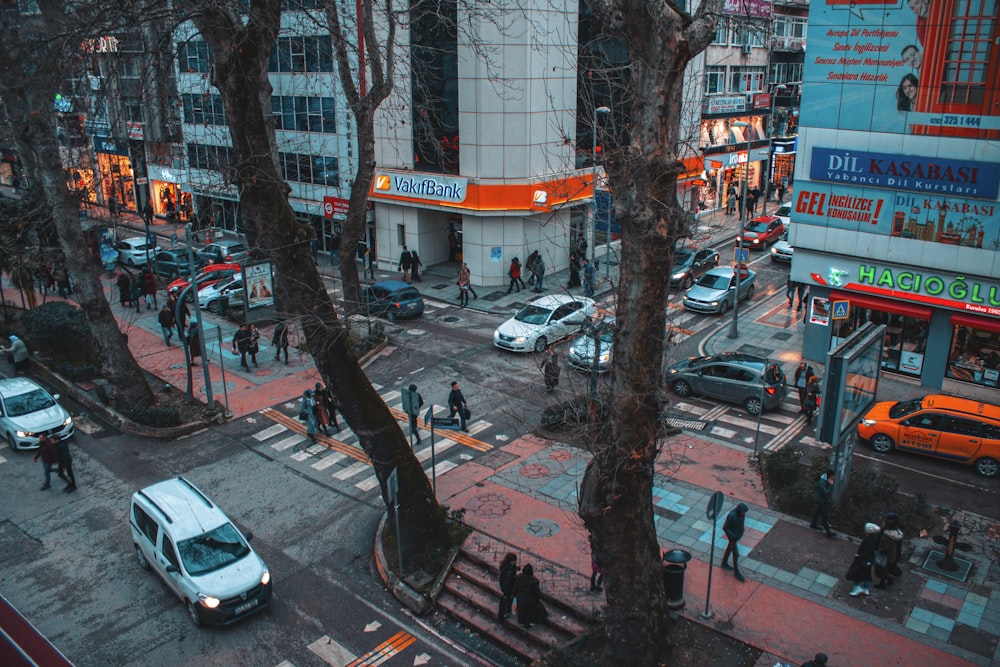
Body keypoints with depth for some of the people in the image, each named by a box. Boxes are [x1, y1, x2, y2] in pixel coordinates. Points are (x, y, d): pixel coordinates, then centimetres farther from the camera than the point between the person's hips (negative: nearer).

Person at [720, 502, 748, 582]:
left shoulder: (742, 513, -14)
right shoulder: (731, 516, -36)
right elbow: (725, 528, -25)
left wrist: (743, 527, -1)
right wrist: (733, 536, -25)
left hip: (739, 534, 7)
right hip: (732, 536, -7)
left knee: (730, 548, 25)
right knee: (736, 554, 4)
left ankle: (724, 563, 45)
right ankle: (736, 572, 21)